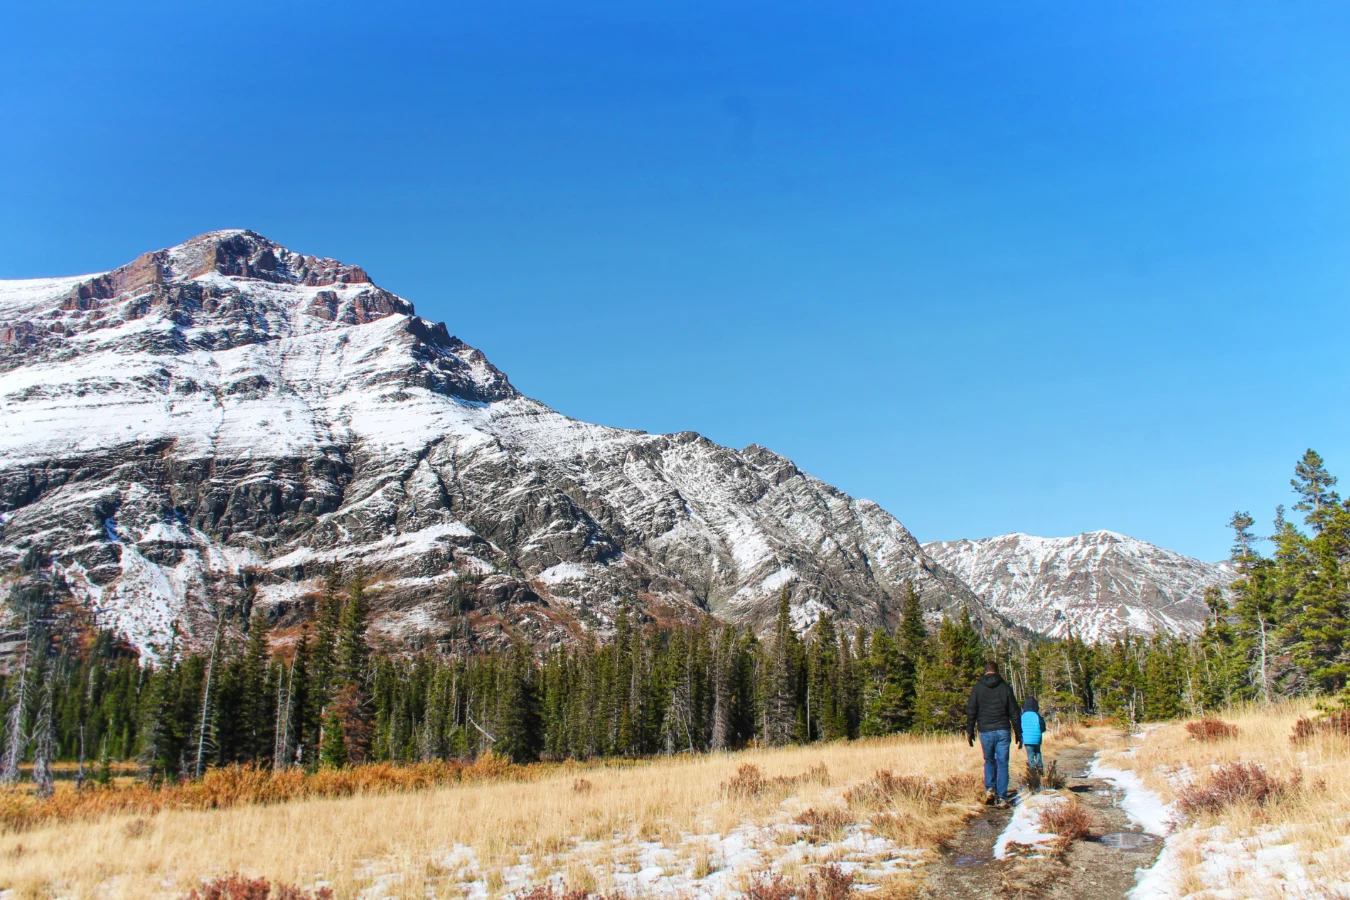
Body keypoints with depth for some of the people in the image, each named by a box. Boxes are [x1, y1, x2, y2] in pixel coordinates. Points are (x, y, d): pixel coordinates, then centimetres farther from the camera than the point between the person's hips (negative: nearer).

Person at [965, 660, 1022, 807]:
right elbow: (1015, 713, 6)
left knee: (989, 761, 18)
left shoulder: (977, 687, 3)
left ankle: (989, 789, 0)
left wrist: (969, 731, 7)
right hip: (1003, 731, 0)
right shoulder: (1005, 687, 4)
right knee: (1002, 764, 4)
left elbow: (971, 711, 1)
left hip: (986, 732, 0)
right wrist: (1019, 734, 11)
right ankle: (1002, 798, -1)